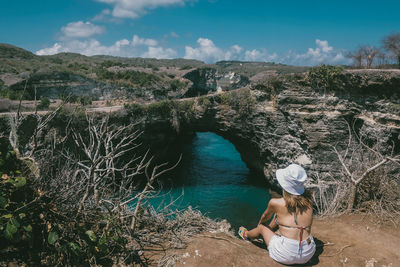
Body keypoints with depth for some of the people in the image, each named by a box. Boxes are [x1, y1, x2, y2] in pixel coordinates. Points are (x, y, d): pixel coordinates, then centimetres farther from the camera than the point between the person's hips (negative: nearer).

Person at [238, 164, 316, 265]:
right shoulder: (308, 200, -1)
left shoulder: (275, 203, -11)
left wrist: (260, 224, 37)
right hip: (308, 253, 4)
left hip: (286, 255, -4)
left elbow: (265, 217, 13)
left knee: (262, 227, 25)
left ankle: (246, 234, 57)